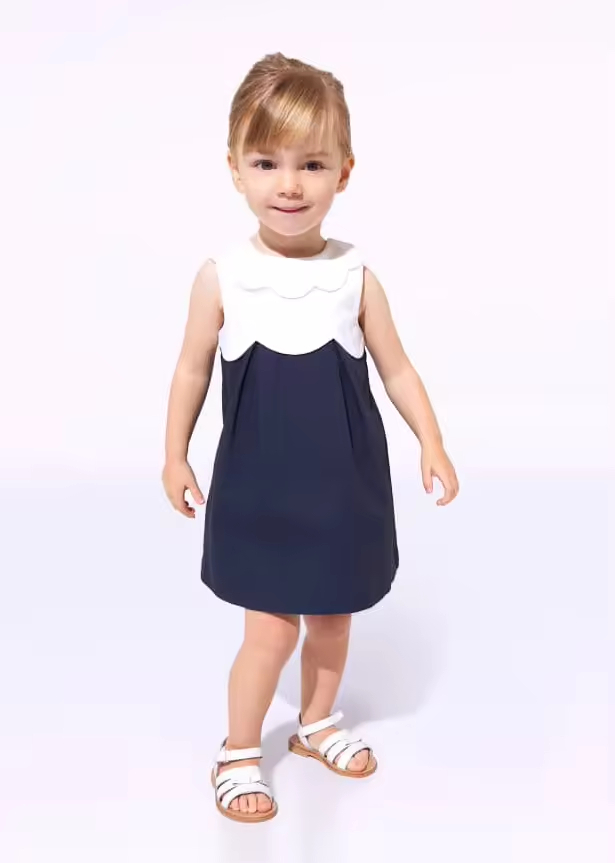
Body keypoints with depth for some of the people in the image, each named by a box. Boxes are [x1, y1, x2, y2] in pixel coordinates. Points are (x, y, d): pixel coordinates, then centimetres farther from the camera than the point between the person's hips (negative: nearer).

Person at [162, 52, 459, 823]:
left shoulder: (355, 276, -7)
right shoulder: (221, 276, -10)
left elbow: (396, 368, 2)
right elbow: (193, 367, 2)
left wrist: (431, 443, -4)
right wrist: (174, 455, 7)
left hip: (345, 484, 2)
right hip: (259, 488, -2)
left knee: (334, 615, 18)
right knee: (272, 630, 2)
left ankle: (317, 724, 44)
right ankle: (238, 753, 27)